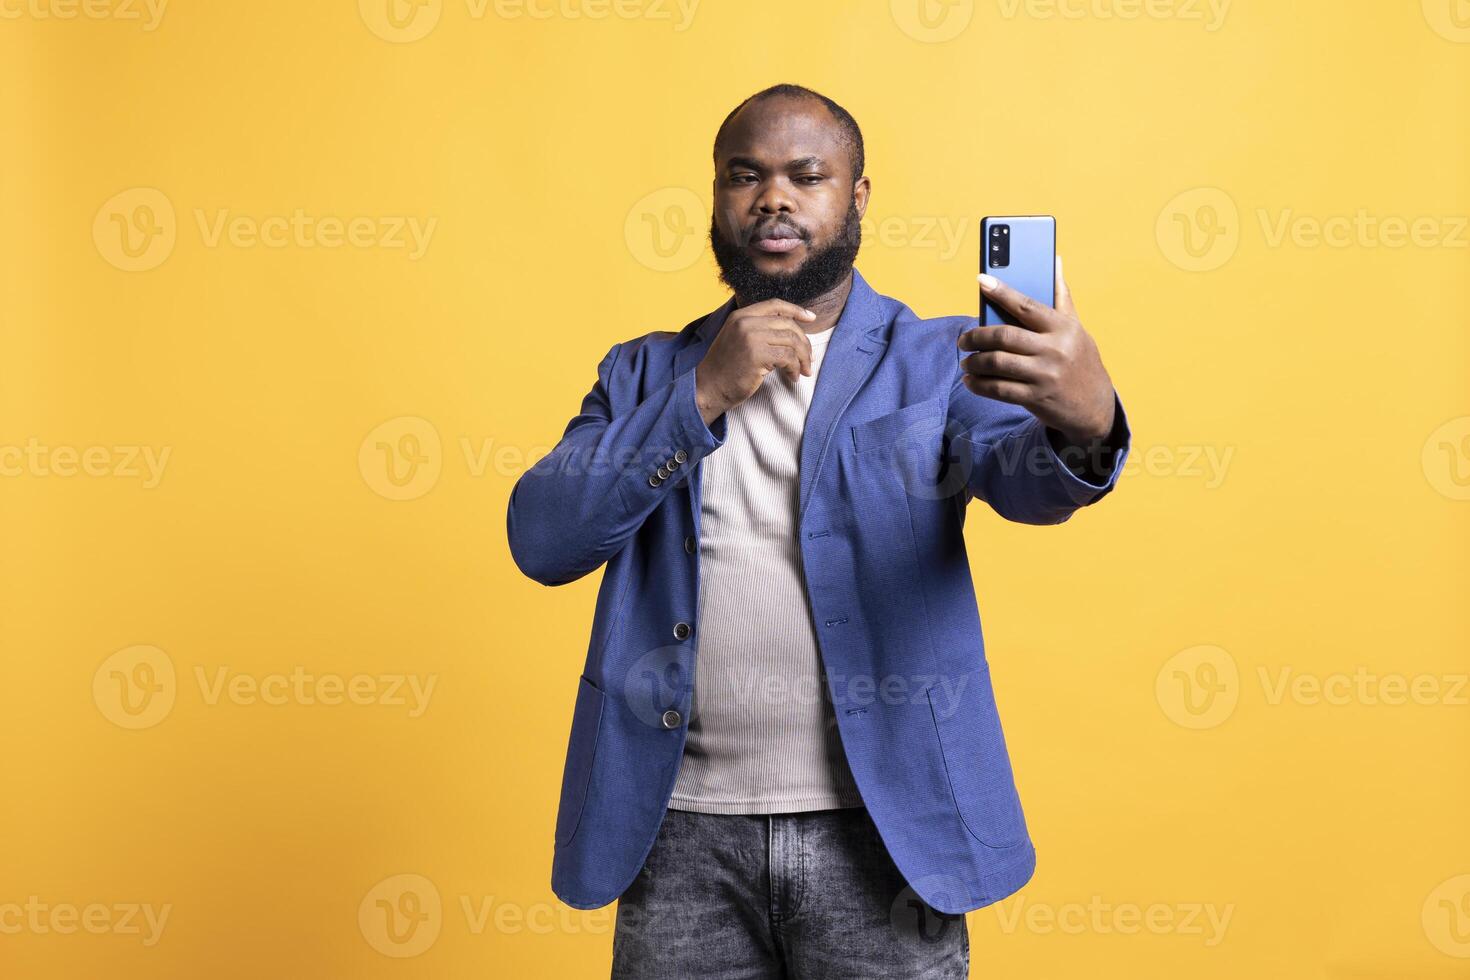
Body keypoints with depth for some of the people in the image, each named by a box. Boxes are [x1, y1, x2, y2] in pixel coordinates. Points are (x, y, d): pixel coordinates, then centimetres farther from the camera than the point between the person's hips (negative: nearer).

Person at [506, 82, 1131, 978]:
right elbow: (542, 540, -3)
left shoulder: (938, 361, 2)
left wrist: (1085, 424, -39)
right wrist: (704, 395, -13)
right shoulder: (647, 374, 9)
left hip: (880, 832, -1)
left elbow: (1022, 474, -16)